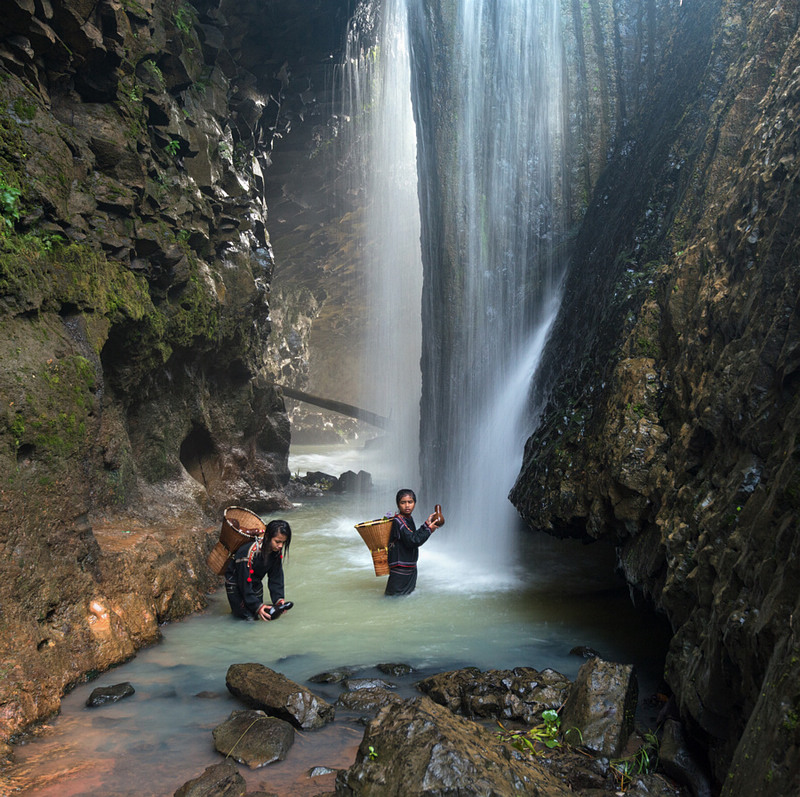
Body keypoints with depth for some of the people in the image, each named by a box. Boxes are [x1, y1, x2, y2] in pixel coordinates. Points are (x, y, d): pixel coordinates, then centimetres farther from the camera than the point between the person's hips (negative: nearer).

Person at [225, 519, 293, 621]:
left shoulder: (277, 551, -16)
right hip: (236, 583, -6)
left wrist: (279, 598, -18)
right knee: (248, 616, -13)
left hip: (255, 583, 6)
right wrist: (257, 606, -31)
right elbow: (245, 583, -29)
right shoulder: (251, 552, -35)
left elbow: (276, 577, -6)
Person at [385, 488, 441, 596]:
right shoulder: (398, 521, -22)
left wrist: (426, 525, 4)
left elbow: (415, 535, 14)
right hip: (400, 568, -9)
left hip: (410, 566, 10)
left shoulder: (409, 519, 8)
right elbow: (412, 541, -27)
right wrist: (428, 529, -19)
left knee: (409, 592, 22)